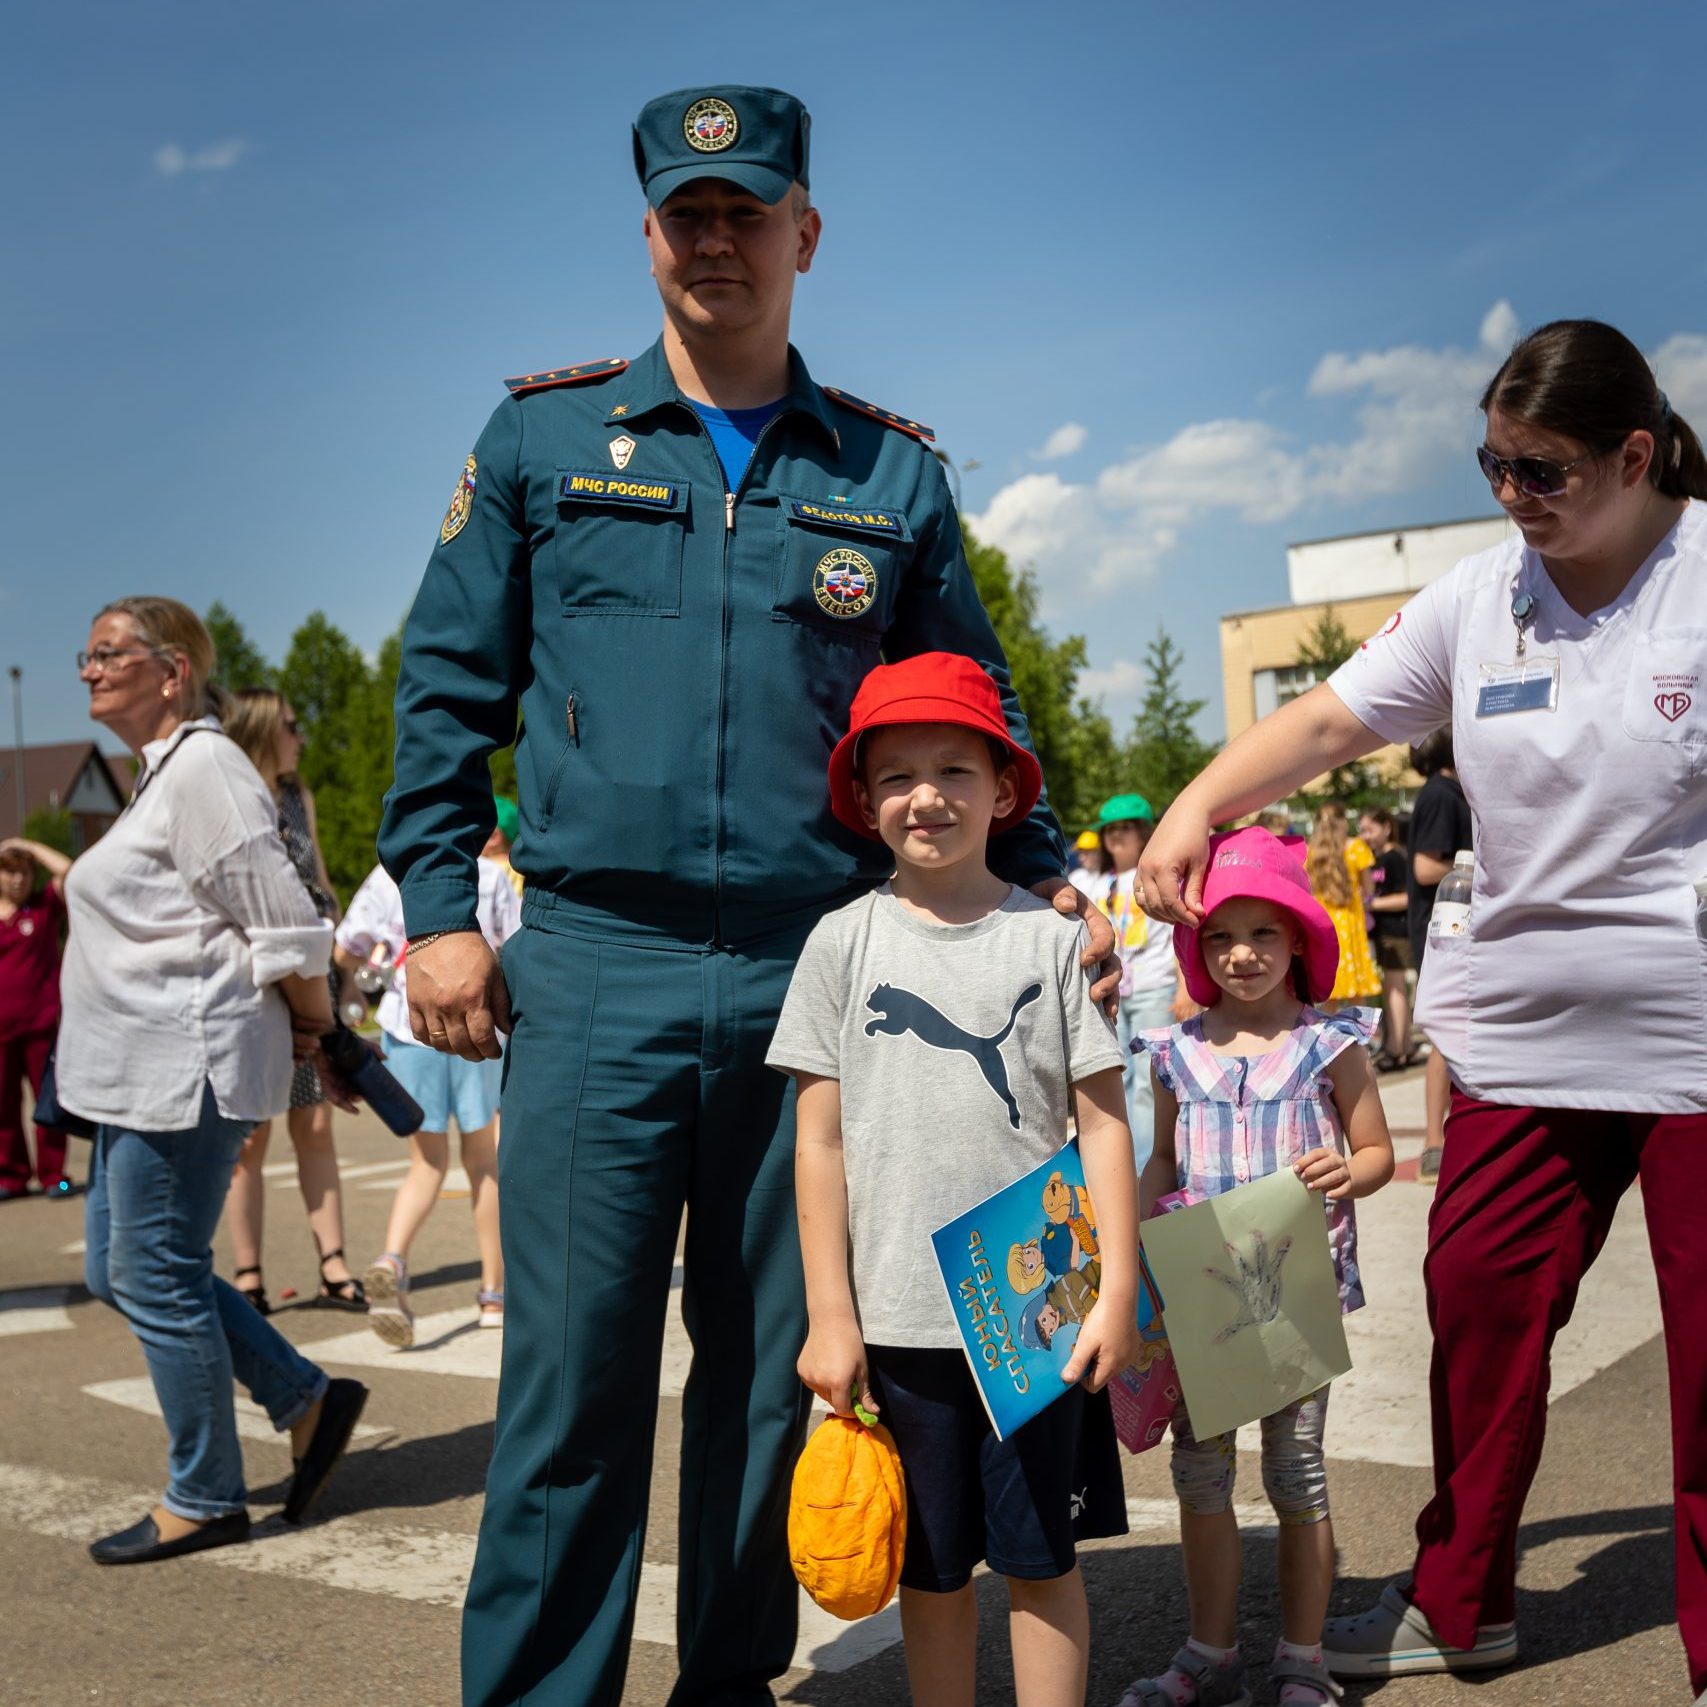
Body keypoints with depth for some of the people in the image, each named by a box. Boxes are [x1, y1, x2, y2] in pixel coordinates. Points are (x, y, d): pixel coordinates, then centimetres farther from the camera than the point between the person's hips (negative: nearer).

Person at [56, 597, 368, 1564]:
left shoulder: (202, 769, -15)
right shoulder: (163, 775, 17)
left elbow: (286, 931, -18)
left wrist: (315, 1032, -5)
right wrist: (306, 1034, 17)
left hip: (185, 1068, -10)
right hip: (143, 1073, 10)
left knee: (156, 1276, -1)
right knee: (117, 1269, 14)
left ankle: (206, 1501, 14)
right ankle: (309, 1402, 23)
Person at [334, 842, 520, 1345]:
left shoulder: (389, 876, 3)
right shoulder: (490, 875, 0)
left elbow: (344, 953, 5)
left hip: (409, 1029, 1)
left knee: (427, 1165, 10)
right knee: (482, 1162, 12)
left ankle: (392, 1260, -17)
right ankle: (494, 1293, 18)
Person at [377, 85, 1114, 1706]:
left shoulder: (890, 472, 12)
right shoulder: (541, 436, 9)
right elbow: (447, 680, 9)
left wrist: (1048, 878, 4)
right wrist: (438, 904, 0)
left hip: (817, 969, 2)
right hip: (595, 969, -1)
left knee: (776, 1358, 10)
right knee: (574, 1362, -1)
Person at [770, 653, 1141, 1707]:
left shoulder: (1051, 940, -1)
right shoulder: (845, 943, 0)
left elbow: (1103, 1123, 1)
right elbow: (821, 1141, 1)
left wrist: (1118, 1291, -5)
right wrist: (830, 1316, -2)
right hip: (901, 1314, 1)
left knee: (1041, 1558, 9)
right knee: (932, 1568, 13)